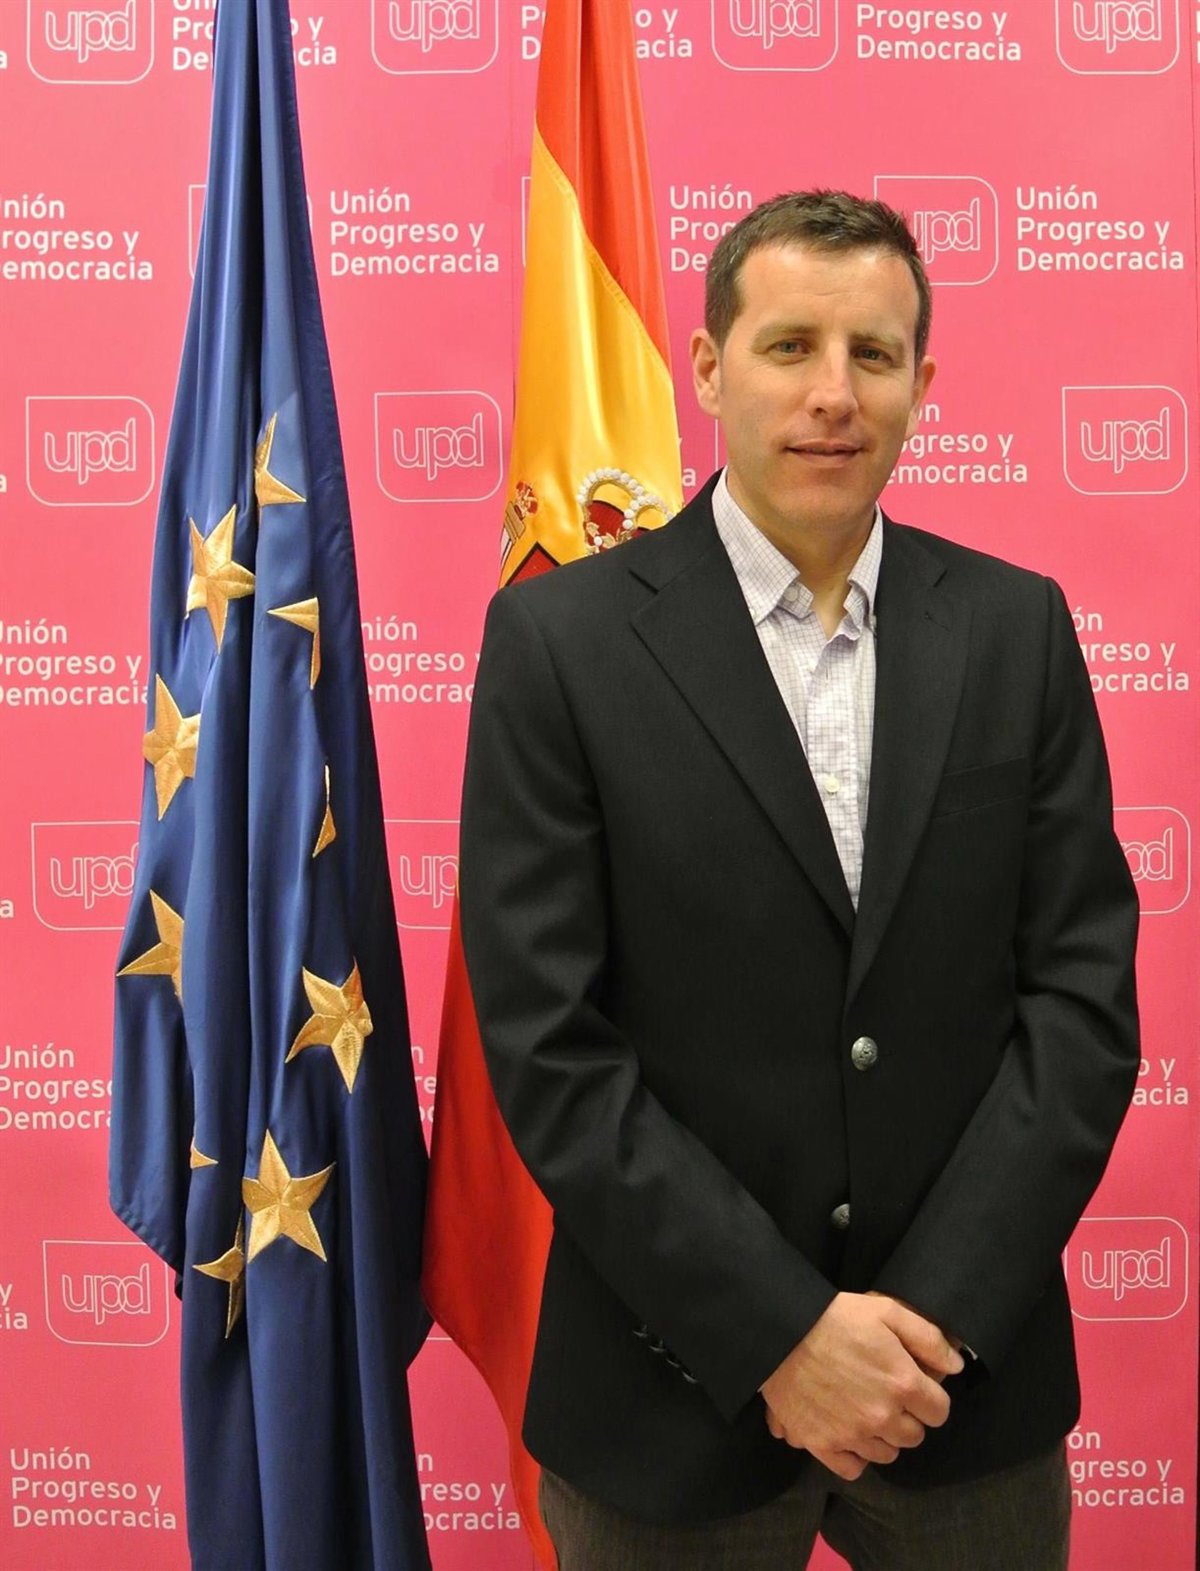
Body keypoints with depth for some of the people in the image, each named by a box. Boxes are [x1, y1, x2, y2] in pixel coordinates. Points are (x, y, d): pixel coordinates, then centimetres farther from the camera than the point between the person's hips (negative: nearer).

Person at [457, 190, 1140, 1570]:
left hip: (970, 1374, 3)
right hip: (681, 1391, -2)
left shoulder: (1017, 627, -1)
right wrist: (781, 1331, -14)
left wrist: (934, 1315, -10)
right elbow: (545, 1042, -12)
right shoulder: (561, 637, -9)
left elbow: (1084, 991, -3)